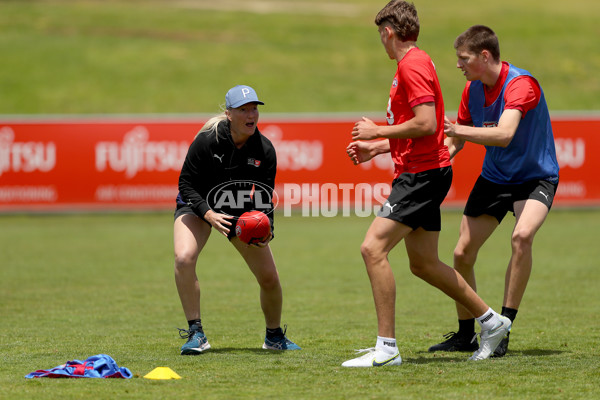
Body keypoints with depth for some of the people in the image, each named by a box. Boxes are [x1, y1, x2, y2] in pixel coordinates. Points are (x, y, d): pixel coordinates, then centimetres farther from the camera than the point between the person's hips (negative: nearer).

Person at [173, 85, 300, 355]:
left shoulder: (265, 150, -18)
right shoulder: (207, 141, -26)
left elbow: (265, 197, -11)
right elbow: (186, 184, -20)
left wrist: (265, 227, -30)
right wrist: (208, 214, -35)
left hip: (243, 213, 3)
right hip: (197, 207, -3)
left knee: (269, 278, -1)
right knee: (184, 258, -30)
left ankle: (274, 336, 27)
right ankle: (196, 334, -20)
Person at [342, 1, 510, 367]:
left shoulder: (413, 65, -14)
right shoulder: (415, 63, 19)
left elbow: (426, 124, -24)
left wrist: (377, 131, -14)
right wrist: (376, 148, 18)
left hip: (422, 173, -11)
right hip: (421, 173, 11)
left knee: (373, 248, -16)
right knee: (424, 264, 16)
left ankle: (387, 347, -17)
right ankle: (491, 321, 27)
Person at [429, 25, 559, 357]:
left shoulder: (520, 84, -24)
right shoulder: (472, 89, -1)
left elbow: (505, 134, -39)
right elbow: (456, 139, 11)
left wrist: (455, 130, -40)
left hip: (535, 177, -7)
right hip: (493, 178, 7)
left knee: (521, 236, -32)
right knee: (463, 253, 1)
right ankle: (465, 334, 19)